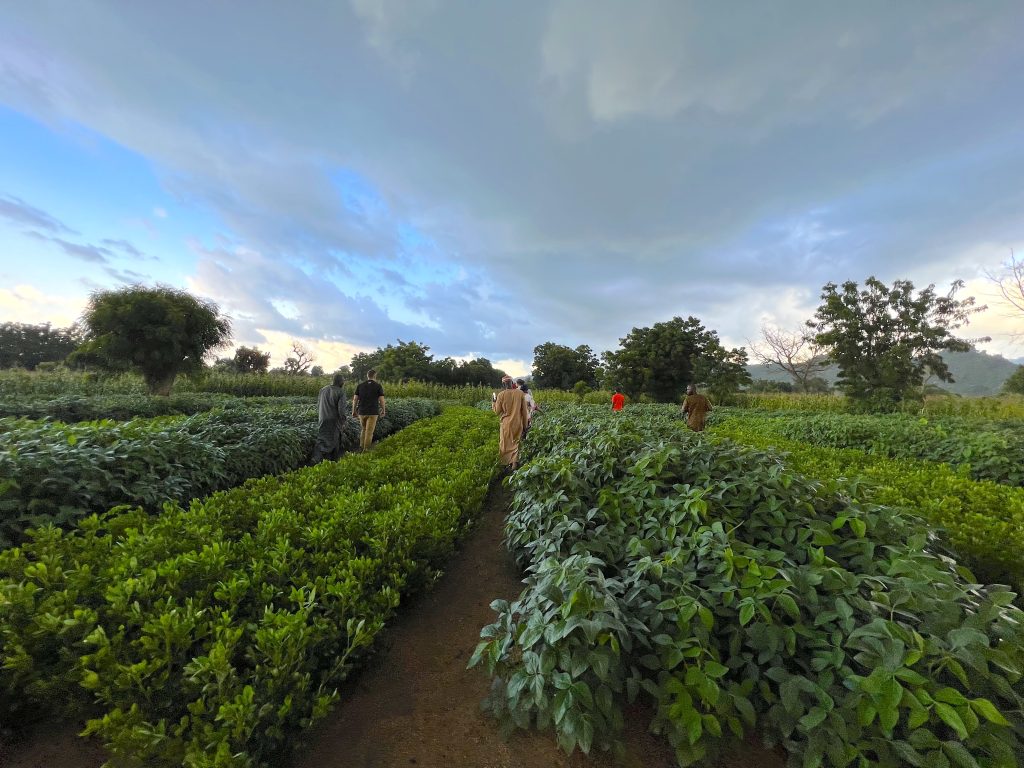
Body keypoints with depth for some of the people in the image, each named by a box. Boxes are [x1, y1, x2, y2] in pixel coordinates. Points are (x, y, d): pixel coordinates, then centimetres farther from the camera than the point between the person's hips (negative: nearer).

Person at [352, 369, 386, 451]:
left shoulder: (360, 386, 4)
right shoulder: (378, 386, -4)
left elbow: (355, 399, 1)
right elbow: (382, 400, -6)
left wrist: (353, 411, 9)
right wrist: (384, 410, 9)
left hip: (362, 412, 3)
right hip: (373, 413, -3)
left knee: (363, 429, 23)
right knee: (369, 432, 0)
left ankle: (361, 446, 16)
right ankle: (366, 450, 0)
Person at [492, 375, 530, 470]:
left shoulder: (501, 395, -10)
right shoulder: (520, 393, -4)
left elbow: (497, 411, -1)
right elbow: (524, 411, 1)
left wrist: (493, 403, 17)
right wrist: (525, 424, 10)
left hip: (507, 424, -2)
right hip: (518, 424, 2)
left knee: (506, 445, 11)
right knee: (515, 444, 15)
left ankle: (507, 465, 16)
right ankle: (515, 464, 16)